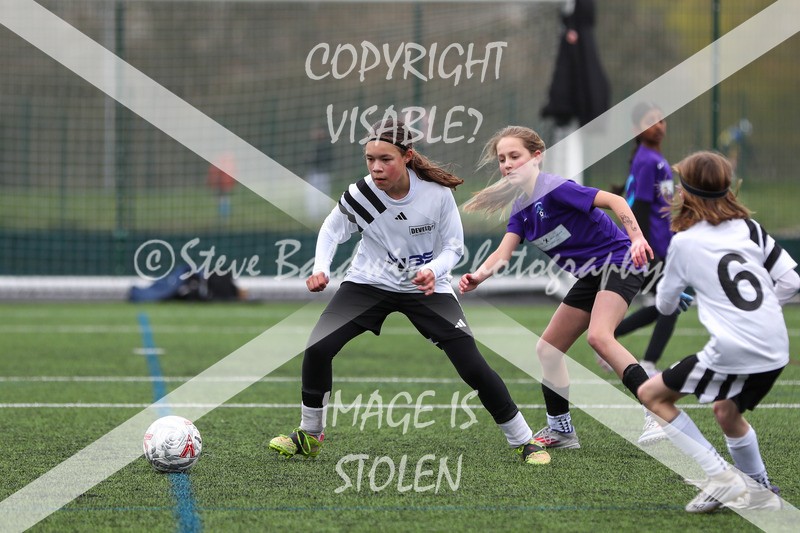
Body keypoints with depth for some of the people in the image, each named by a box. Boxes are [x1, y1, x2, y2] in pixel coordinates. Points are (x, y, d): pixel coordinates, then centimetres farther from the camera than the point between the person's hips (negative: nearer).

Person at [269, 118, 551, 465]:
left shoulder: (437, 192, -22)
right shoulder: (361, 194, -19)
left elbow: (454, 247, -9)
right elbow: (332, 230, -1)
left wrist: (433, 270, -29)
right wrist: (320, 269, -17)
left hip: (427, 287, -1)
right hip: (369, 283, 1)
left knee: (473, 366, -12)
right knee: (317, 349, -15)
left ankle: (523, 440, 6)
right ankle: (309, 436, 7)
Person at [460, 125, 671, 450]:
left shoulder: (554, 189, -18)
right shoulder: (522, 208, 8)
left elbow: (614, 200, -24)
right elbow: (503, 252, -3)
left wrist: (637, 238, -37)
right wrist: (478, 276, -23)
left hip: (618, 262, -10)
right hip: (591, 276, 10)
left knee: (599, 336, -32)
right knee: (548, 349, 11)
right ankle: (560, 430, 21)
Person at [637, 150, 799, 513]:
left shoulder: (684, 242, -2)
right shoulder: (750, 228, 9)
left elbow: (665, 306, 10)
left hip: (733, 354, -7)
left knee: (652, 395, 6)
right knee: (727, 412, 31)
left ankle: (720, 477, -1)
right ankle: (760, 493, 36)